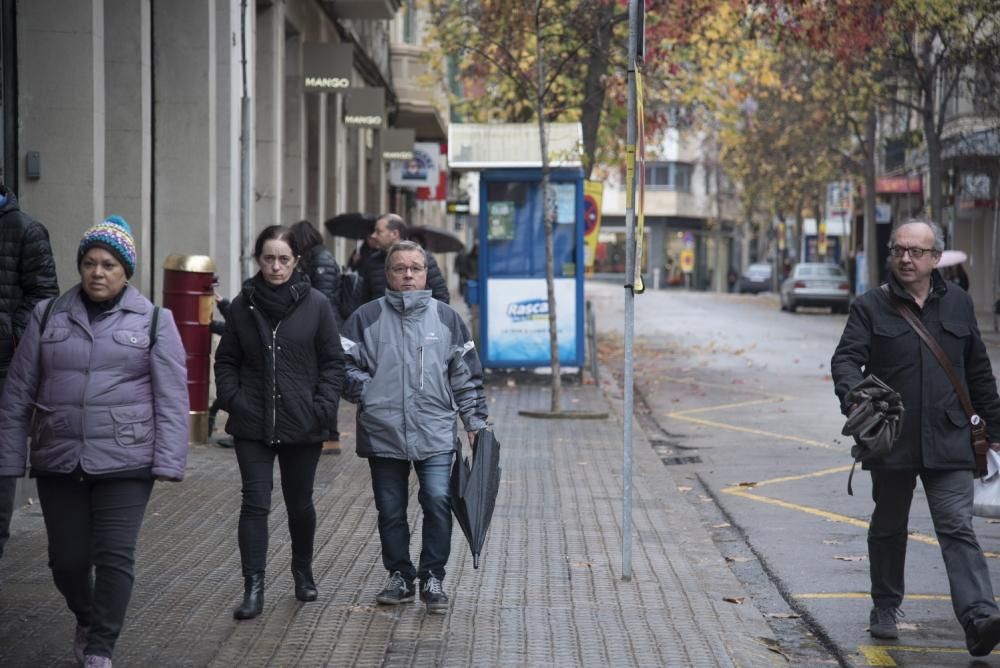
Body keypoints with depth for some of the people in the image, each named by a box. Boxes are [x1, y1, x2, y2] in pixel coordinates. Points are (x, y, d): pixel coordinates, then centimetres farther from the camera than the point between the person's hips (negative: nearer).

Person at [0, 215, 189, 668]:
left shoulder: (154, 321, 1)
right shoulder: (48, 317, 7)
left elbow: (171, 399, -2)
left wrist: (168, 462, -10)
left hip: (125, 462, -2)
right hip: (58, 462, 2)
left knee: (114, 557, -6)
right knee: (67, 558, 9)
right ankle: (86, 620, 37)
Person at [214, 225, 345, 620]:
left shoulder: (316, 305, -2)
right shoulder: (243, 305, 2)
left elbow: (333, 362, 0)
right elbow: (226, 360, 10)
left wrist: (322, 407, -10)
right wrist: (232, 399, -4)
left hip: (302, 426, 0)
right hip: (252, 425, 0)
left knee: (299, 503, 14)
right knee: (255, 503, -7)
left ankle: (303, 569, 36)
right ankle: (253, 588, -7)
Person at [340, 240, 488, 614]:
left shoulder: (445, 318, 7)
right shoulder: (367, 318, 3)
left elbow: (466, 375, 12)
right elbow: (345, 364, 5)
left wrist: (475, 422, 9)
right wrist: (366, 393, -9)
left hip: (435, 432, 0)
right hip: (382, 433, 0)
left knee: (438, 503, -12)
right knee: (391, 511, 8)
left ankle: (432, 578, 1)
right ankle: (399, 577, 21)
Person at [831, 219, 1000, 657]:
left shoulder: (958, 304, 10)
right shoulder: (871, 307, 1)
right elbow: (846, 358, -9)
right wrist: (853, 395, -30)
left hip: (947, 442, 0)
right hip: (891, 440, 0)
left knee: (958, 527, -11)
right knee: (889, 529, 14)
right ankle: (885, 608, 31)